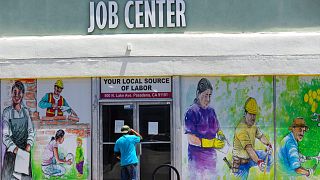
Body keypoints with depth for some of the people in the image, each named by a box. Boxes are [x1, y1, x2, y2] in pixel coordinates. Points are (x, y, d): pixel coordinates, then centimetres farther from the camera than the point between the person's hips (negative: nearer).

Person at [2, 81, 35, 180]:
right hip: (11, 151, -3)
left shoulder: (26, 111, 6)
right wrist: (14, 148, -20)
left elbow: (31, 131, 10)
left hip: (25, 151, 3)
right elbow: (4, 135, -8)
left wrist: (29, 144, -7)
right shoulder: (7, 112, -5)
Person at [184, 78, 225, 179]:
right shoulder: (192, 112, -12)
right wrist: (212, 143, -21)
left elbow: (217, 129, 21)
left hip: (211, 156, 7)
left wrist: (220, 134, -3)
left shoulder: (211, 111, 10)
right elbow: (191, 139, -16)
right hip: (197, 158, -7)